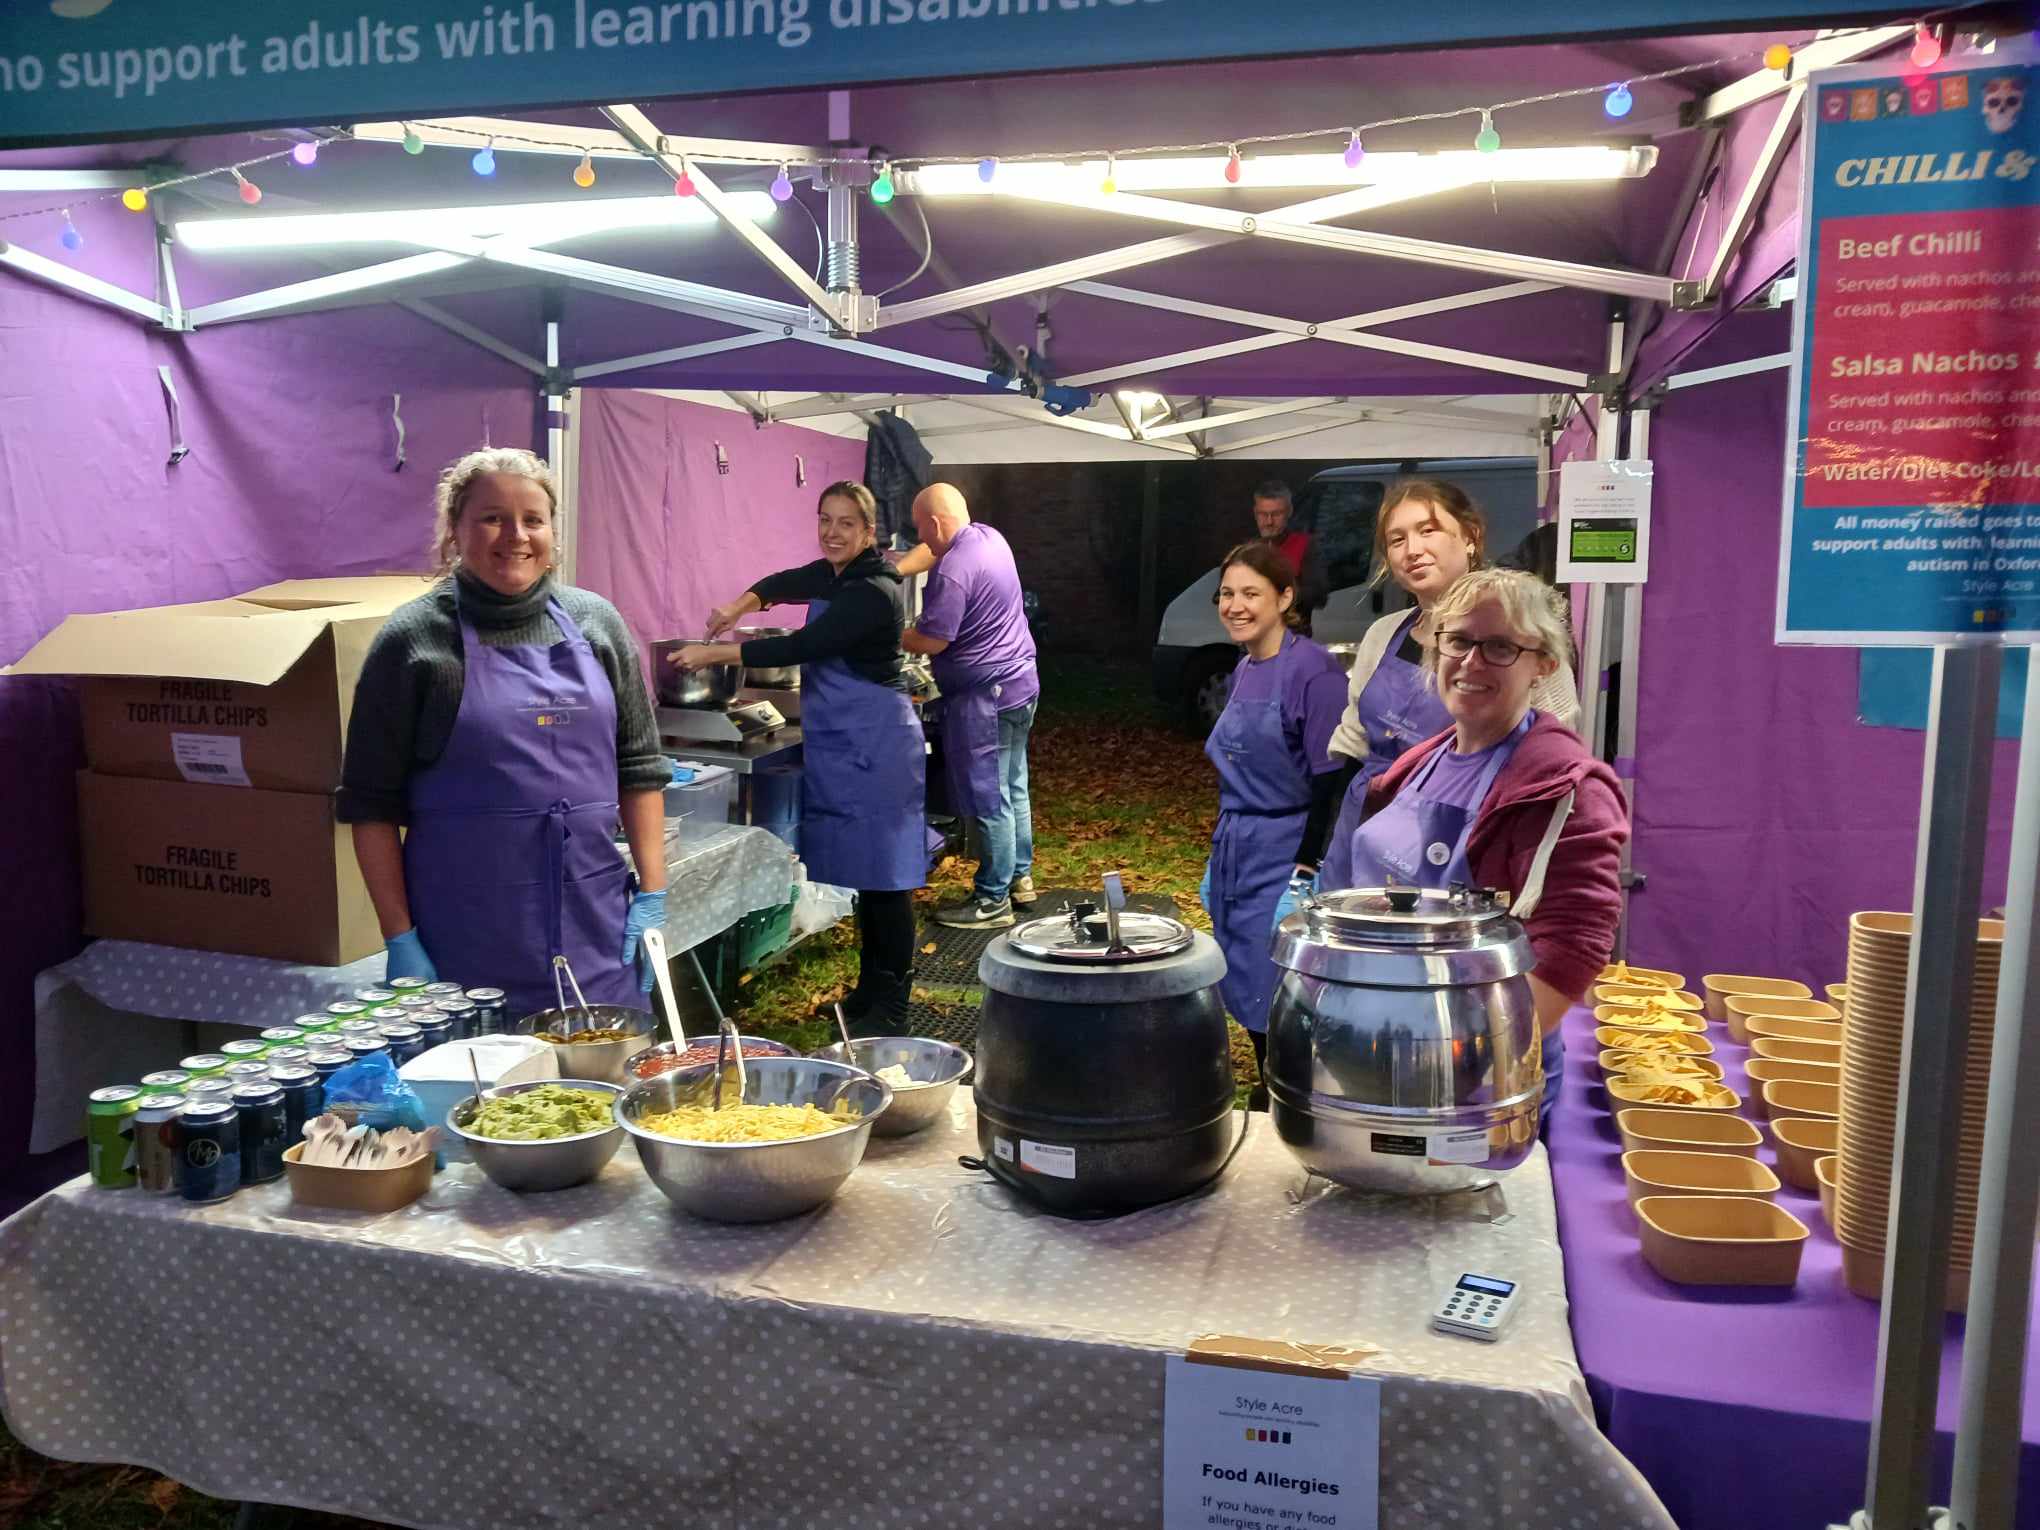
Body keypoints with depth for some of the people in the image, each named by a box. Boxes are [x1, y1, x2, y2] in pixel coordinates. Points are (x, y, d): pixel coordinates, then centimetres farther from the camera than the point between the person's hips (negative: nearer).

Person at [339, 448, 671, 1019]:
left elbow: (638, 765, 9)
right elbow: (372, 802, -1)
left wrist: (652, 895, 4)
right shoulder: (413, 639, -3)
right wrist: (399, 939, -5)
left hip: (595, 930, 3)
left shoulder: (594, 621, 6)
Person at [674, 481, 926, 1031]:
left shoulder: (874, 593, -18)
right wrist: (739, 607, 9)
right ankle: (870, 984, 26)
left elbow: (799, 648, -20)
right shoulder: (831, 575, 10)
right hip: (834, 747, 9)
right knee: (858, 871, 15)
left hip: (875, 748, -9)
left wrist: (714, 652, -14)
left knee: (883, 876, -2)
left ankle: (890, 1000, 7)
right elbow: (782, 584, 30)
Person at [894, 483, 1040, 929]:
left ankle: (992, 901, 4)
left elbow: (930, 641, -20)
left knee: (990, 801, -3)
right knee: (1014, 788, 18)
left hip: (985, 695, -10)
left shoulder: (953, 573, -22)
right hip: (1020, 682, 10)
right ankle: (1019, 877, 29)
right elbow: (934, 551, 23)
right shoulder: (987, 536, 7)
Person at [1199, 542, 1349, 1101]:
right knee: (1245, 987, 15)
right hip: (1236, 854, 8)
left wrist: (1307, 869, -20)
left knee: (1276, 993, -3)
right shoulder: (1244, 670, 9)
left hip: (1286, 857, -8)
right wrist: (1222, 851, 18)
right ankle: (1267, 1093, 31)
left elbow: (1331, 781, -17)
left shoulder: (1312, 668, -15)